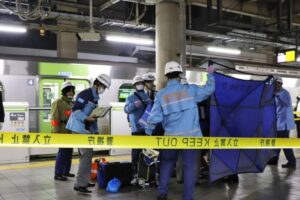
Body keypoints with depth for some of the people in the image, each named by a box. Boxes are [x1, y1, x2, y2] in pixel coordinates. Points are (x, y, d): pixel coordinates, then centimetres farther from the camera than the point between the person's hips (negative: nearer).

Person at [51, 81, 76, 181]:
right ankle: (58, 174, 0)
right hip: (62, 132, -8)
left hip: (71, 132, 8)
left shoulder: (72, 103, 17)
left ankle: (66, 171, 25)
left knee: (69, 152, 13)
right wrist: (56, 132, -20)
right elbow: (54, 118, -15)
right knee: (62, 152, -8)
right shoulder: (58, 102, -8)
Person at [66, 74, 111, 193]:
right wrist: (86, 118, -32)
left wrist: (96, 131, 17)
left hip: (87, 129, 10)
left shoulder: (95, 97, 16)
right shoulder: (85, 94, -14)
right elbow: (75, 110, -20)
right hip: (80, 129, -10)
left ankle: (84, 181, 25)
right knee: (87, 155, -12)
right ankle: (80, 184, -8)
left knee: (87, 154, 14)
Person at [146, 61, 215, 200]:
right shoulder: (190, 89, -3)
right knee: (190, 166, 7)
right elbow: (209, 89, 3)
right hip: (191, 135, -1)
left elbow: (155, 117, -4)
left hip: (171, 136, 1)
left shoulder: (161, 95, -1)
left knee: (167, 163, 19)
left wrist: (148, 132, 10)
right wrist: (210, 74, 19)